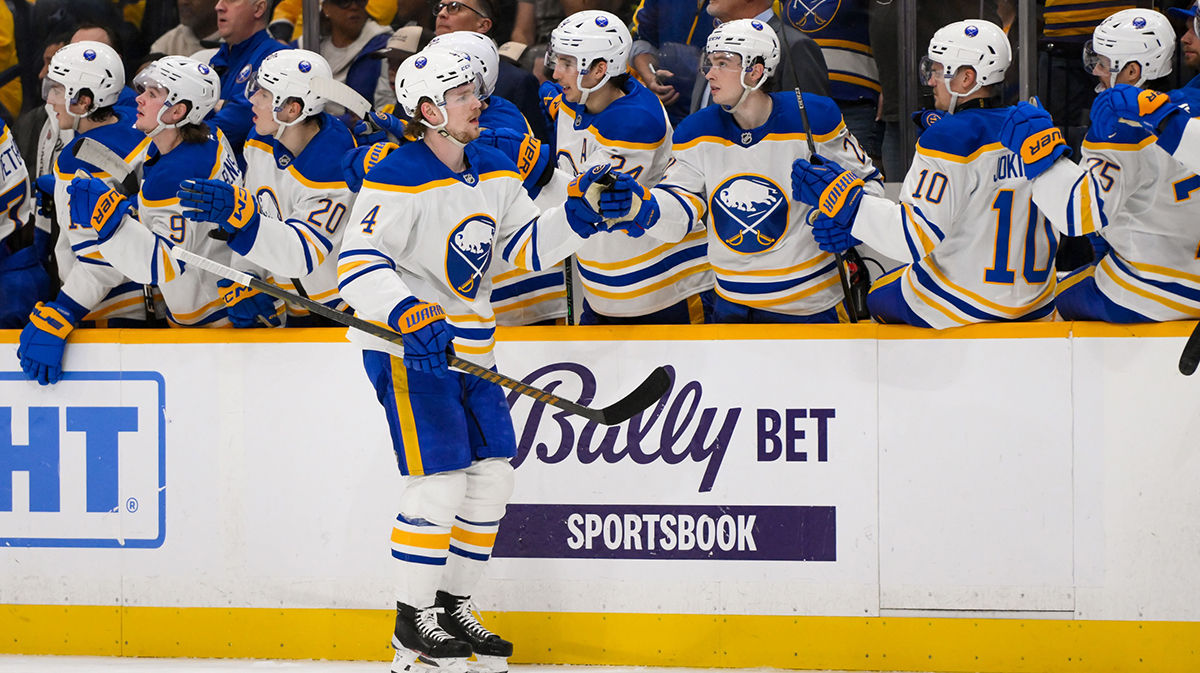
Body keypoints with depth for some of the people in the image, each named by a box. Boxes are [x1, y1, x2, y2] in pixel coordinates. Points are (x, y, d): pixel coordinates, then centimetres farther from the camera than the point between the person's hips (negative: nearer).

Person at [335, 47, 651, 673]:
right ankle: (413, 622, -1)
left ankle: (451, 606, 20)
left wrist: (578, 213, -5)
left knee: (491, 474, 7)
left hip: (468, 344, 8)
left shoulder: (495, 172, 7)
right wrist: (409, 315, -35)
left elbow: (527, 246, 11)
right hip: (407, 348, -8)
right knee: (440, 478, -12)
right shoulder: (397, 179, -17)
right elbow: (357, 262, -22)